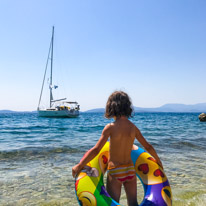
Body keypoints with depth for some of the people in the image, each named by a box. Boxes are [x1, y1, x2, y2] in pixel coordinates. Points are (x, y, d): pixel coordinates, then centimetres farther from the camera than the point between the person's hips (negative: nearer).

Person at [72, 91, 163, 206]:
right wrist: (158, 161, 24)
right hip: (130, 170, 4)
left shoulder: (110, 127, -17)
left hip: (115, 171, -4)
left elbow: (96, 150, -19)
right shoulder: (133, 127, -3)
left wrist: (79, 166, -9)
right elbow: (148, 147, 6)